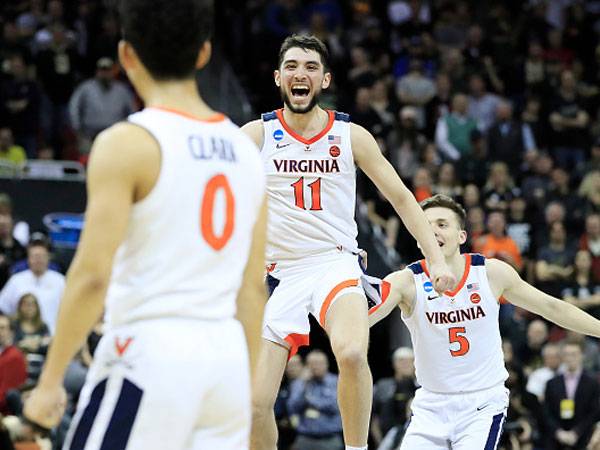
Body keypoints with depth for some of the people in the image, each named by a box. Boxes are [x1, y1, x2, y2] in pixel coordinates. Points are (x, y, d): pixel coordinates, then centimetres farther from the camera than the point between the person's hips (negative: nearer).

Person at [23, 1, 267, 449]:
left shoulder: (127, 144, -8)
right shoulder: (245, 148, 12)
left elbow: (92, 276, -13)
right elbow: (253, 287, 14)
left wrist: (50, 380, -6)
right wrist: (246, 389, 20)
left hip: (149, 349, -6)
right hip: (227, 356, 6)